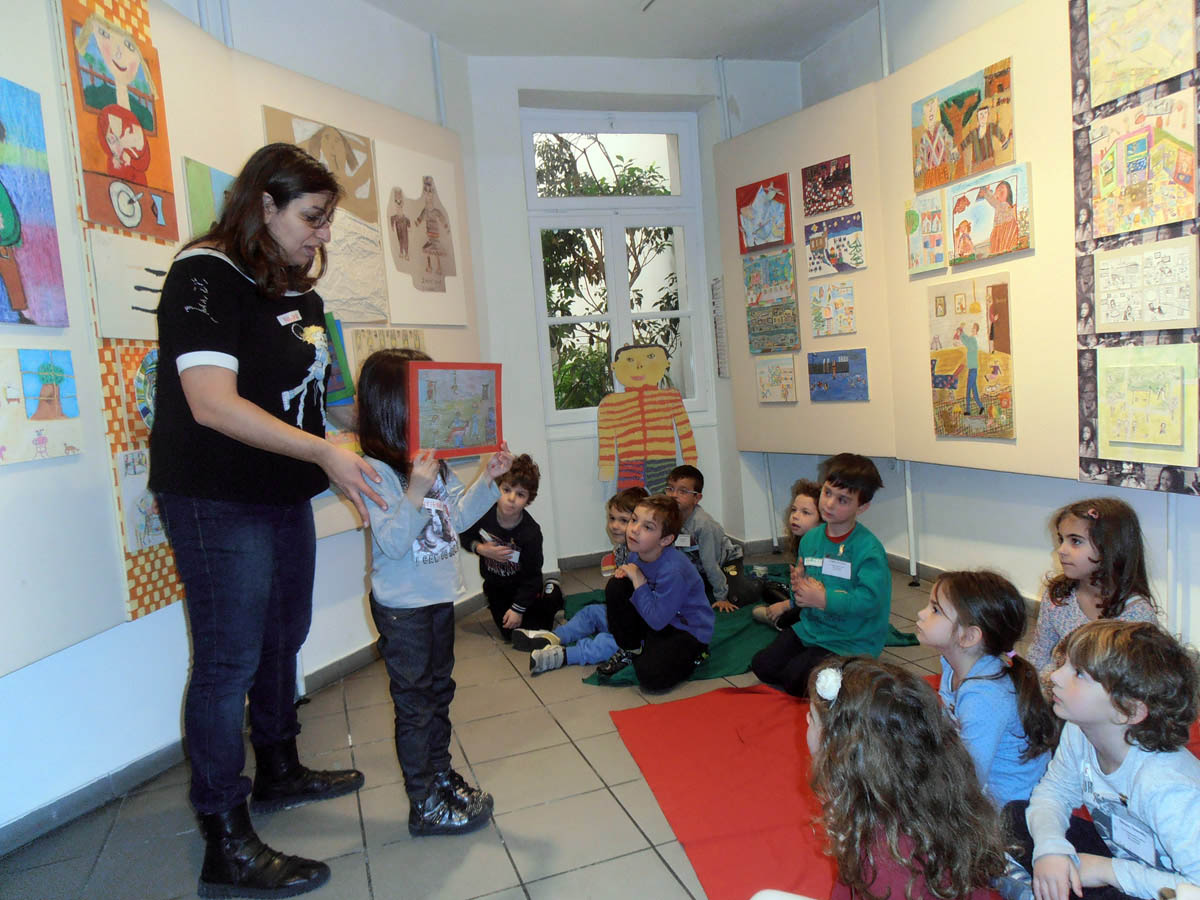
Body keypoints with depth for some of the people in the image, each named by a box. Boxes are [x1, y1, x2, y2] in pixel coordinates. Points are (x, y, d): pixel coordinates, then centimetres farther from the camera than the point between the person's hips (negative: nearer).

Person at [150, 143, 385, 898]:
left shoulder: (300, 292, 13)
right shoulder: (206, 276, -14)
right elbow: (213, 405, -24)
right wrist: (323, 453, -26)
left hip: (285, 496, 9)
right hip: (216, 502, -9)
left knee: (284, 639, 19)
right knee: (230, 659, -3)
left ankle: (279, 771, 40)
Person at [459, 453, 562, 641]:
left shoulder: (531, 532, -30)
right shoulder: (483, 513, -25)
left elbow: (532, 575, -20)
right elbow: (464, 536, -3)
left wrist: (518, 608, -18)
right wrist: (480, 548, -23)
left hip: (521, 586, -3)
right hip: (494, 585, 3)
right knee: (510, 634, 11)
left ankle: (552, 593, 26)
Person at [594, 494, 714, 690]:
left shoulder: (673, 571, -33)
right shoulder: (637, 552, -9)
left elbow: (657, 621, -29)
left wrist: (639, 582, -25)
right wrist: (626, 573, -13)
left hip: (688, 631, -7)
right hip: (656, 615, 7)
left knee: (650, 677, -26)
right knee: (616, 586, -11)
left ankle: (692, 655, 7)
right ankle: (629, 651, 8)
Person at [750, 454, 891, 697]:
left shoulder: (869, 549, -18)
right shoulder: (810, 539, 4)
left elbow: (870, 601, -28)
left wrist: (823, 599, -23)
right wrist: (798, 589, -14)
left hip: (851, 640, -7)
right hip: (810, 628, 7)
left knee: (796, 678, -19)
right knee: (762, 665, -1)